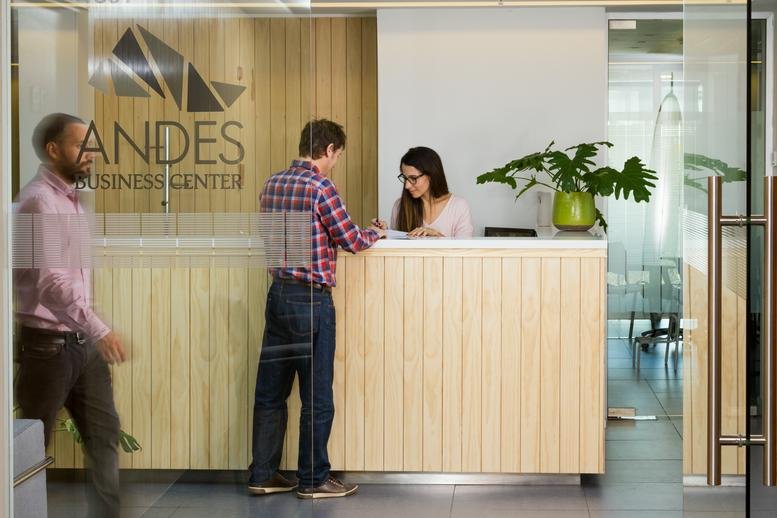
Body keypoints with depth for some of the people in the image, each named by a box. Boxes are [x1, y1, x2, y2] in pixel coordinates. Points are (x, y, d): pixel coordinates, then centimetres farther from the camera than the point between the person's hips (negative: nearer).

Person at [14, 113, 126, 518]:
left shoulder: (70, 199, 13)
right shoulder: (39, 200, -15)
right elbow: (50, 280, -25)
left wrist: (92, 332, 17)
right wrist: (98, 329, -28)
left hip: (81, 342, 9)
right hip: (48, 344, -9)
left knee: (104, 433, 12)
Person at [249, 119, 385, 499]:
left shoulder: (272, 184, 8)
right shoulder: (320, 188, -15)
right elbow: (352, 241, -10)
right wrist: (377, 232, 12)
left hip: (278, 294, 8)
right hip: (310, 299, -8)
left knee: (270, 391, 12)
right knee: (317, 396, 3)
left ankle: (262, 475, 19)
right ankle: (313, 480, 12)